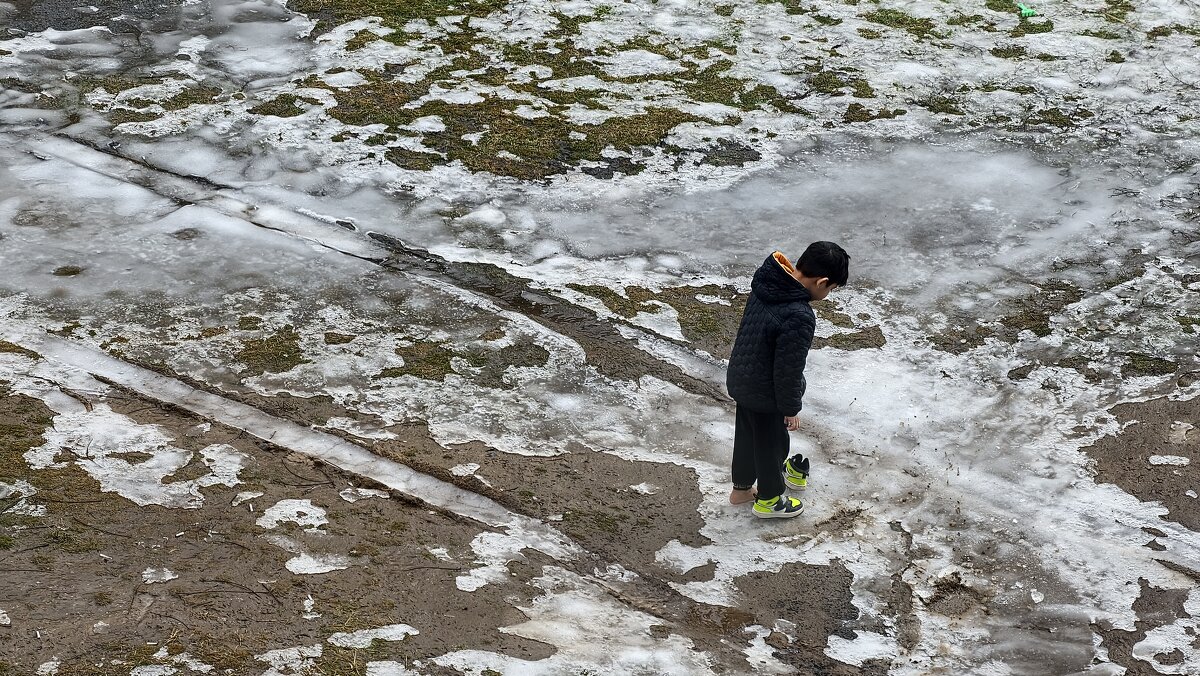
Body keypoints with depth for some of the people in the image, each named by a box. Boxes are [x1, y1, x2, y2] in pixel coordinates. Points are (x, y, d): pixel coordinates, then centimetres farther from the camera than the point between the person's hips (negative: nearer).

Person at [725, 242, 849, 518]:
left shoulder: (766, 281, -11)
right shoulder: (799, 318, -37)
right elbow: (788, 370, -26)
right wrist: (791, 408, -9)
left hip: (741, 379, 7)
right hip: (765, 395, -7)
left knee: (746, 434, 28)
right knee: (772, 443, 19)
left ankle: (741, 488, 49)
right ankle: (769, 500, 42)